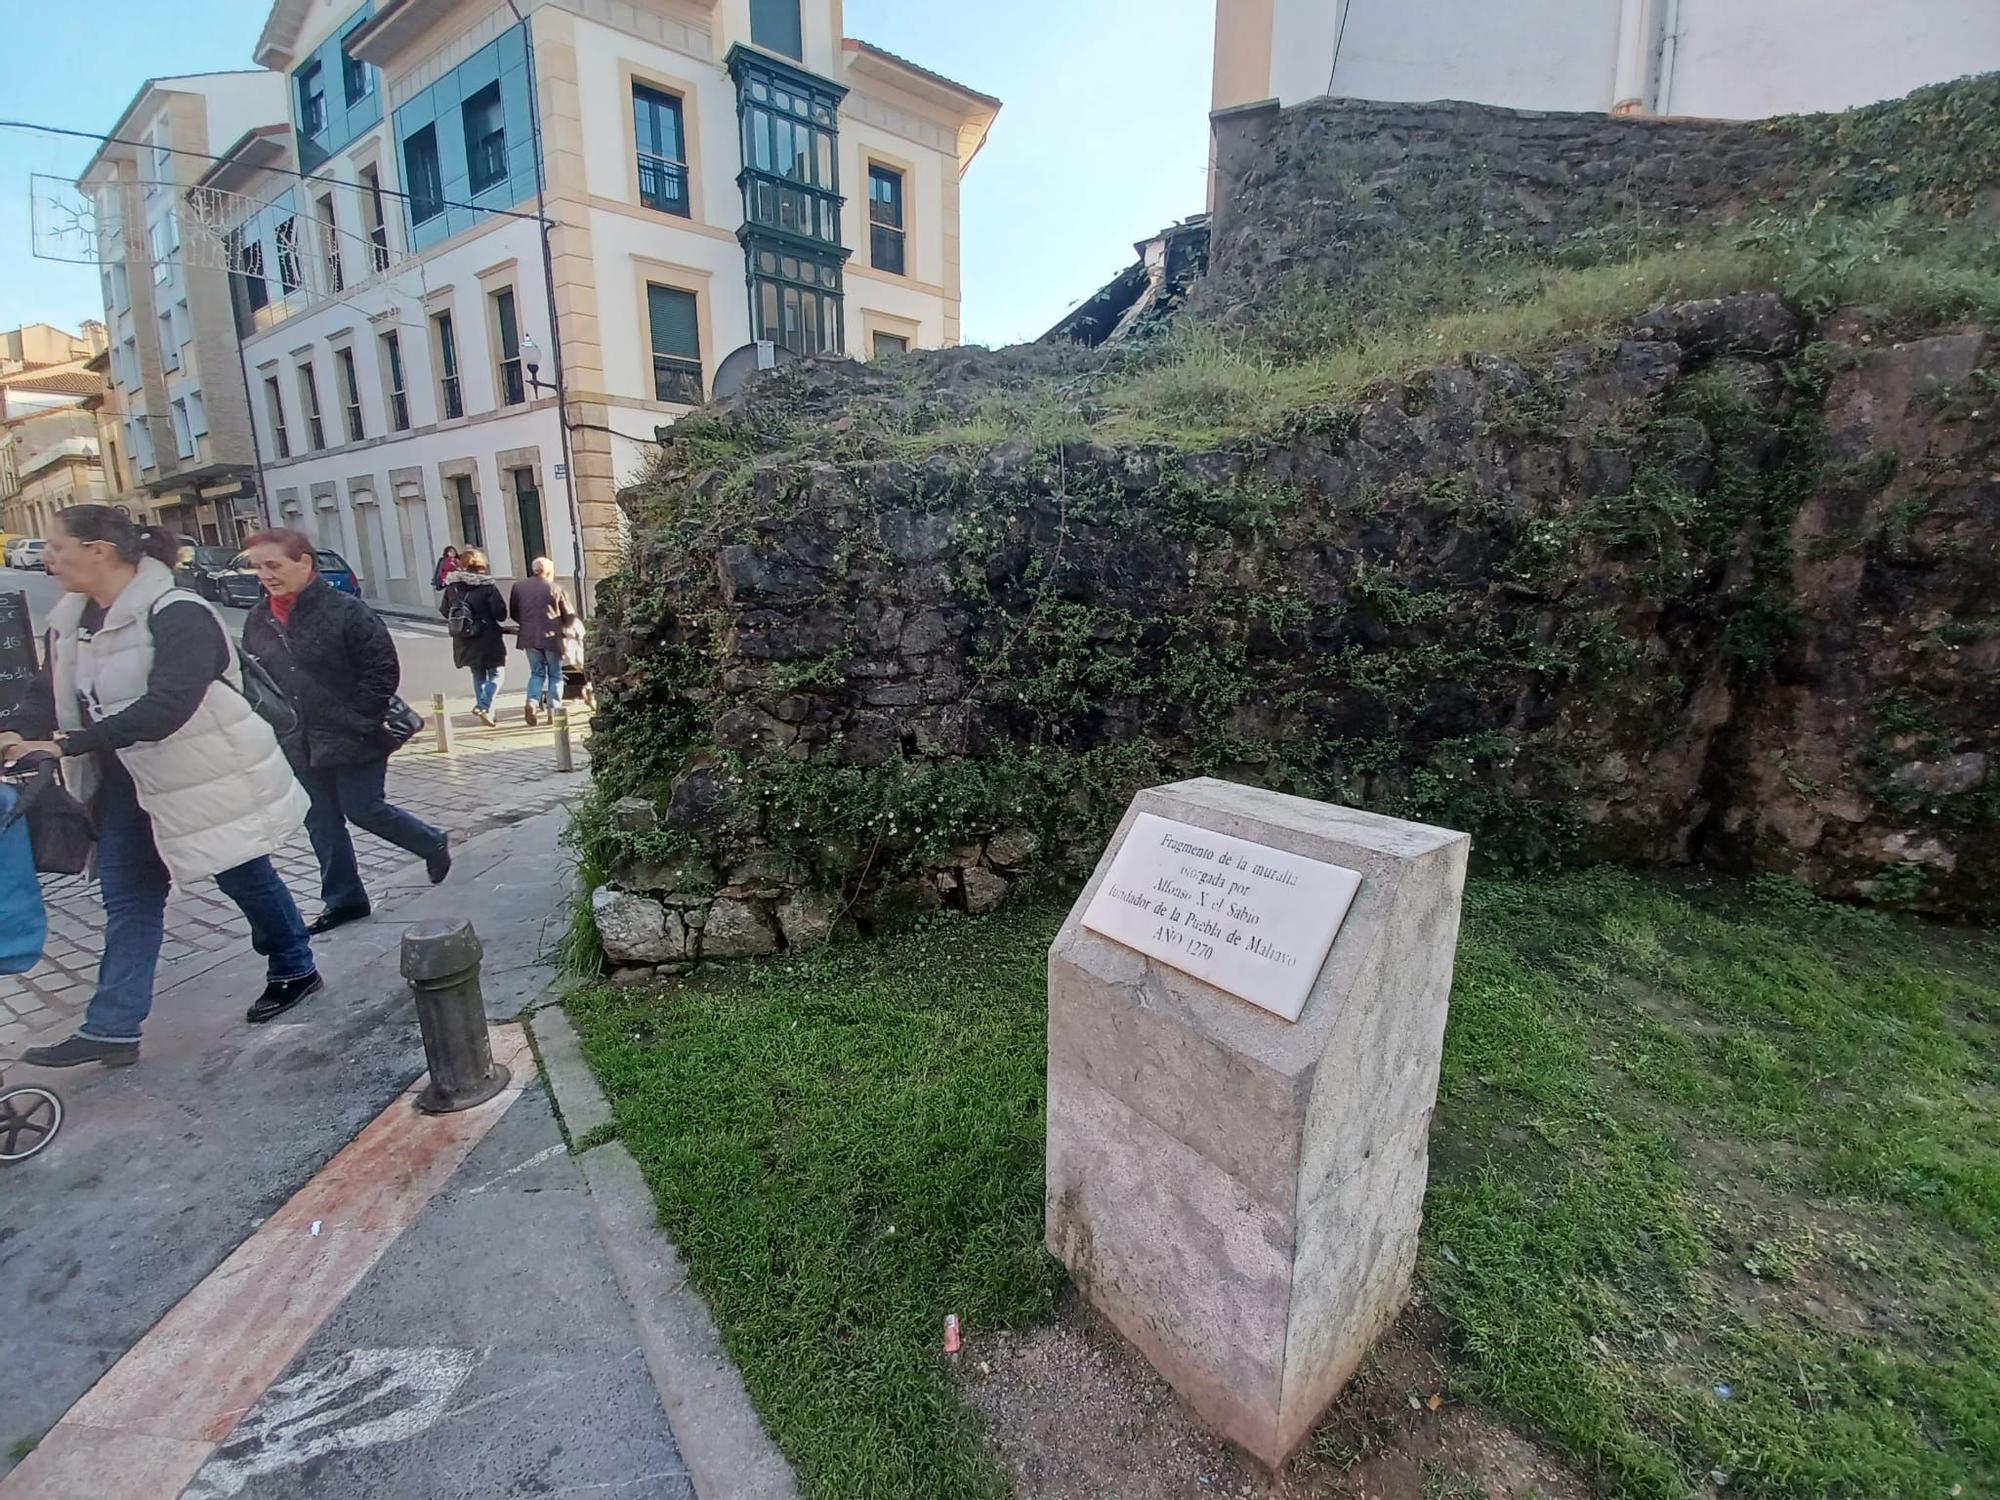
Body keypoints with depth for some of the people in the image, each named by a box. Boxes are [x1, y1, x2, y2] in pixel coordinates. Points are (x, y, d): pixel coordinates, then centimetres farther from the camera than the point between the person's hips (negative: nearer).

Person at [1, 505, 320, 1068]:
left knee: (246, 878, 9)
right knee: (126, 900, 9)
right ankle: (110, 1029, 17)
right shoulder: (69, 619, 4)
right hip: (125, 782, 7)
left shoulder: (177, 615, -22)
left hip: (205, 777, -7)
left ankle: (295, 970, 30)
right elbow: (50, 698, 8)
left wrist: (67, 745, -33)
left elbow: (166, 706, -32)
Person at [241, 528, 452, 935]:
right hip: (299, 746, 7)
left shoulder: (345, 610, -14)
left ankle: (434, 843, 25)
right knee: (321, 823, 11)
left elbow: (383, 670, -14)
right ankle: (342, 899, 24)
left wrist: (359, 721, -15)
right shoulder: (258, 620, 6)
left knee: (363, 809, -1)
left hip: (353, 739, -6)